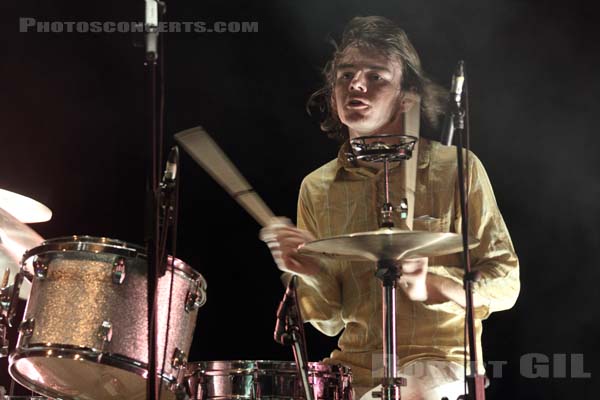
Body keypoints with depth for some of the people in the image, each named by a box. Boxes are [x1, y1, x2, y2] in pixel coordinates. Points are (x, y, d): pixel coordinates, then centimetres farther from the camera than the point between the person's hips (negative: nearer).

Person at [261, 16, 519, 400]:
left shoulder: (457, 170, -3)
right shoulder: (317, 189, 7)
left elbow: (505, 283, -2)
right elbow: (330, 321, 9)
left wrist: (432, 285, -20)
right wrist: (311, 274, -12)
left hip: (441, 359, -4)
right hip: (354, 366, 4)